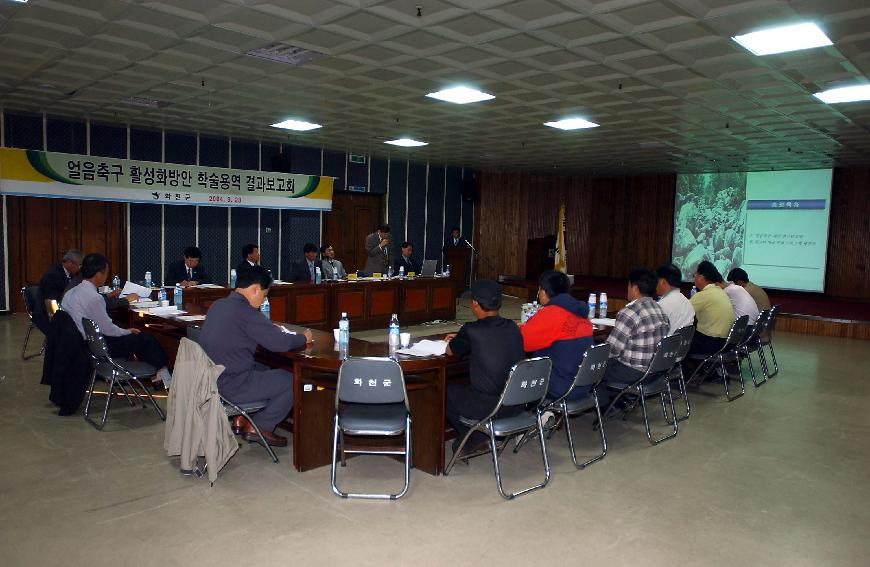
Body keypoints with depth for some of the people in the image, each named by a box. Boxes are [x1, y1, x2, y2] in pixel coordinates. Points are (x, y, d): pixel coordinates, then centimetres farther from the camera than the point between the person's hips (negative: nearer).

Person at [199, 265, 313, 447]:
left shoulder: (218, 305, 7)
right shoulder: (244, 311, -21)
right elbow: (280, 343, -20)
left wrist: (273, 329, 13)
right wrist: (304, 338, -1)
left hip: (211, 378, 10)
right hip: (231, 386, -9)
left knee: (264, 370, 29)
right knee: (292, 381, 0)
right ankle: (259, 427, 11)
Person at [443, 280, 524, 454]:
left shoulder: (472, 331, -15)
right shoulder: (512, 327, 1)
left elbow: (450, 351, 4)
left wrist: (456, 340, 25)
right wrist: (461, 338, 26)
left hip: (486, 408, -6)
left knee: (445, 391, 19)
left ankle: (473, 438, 19)